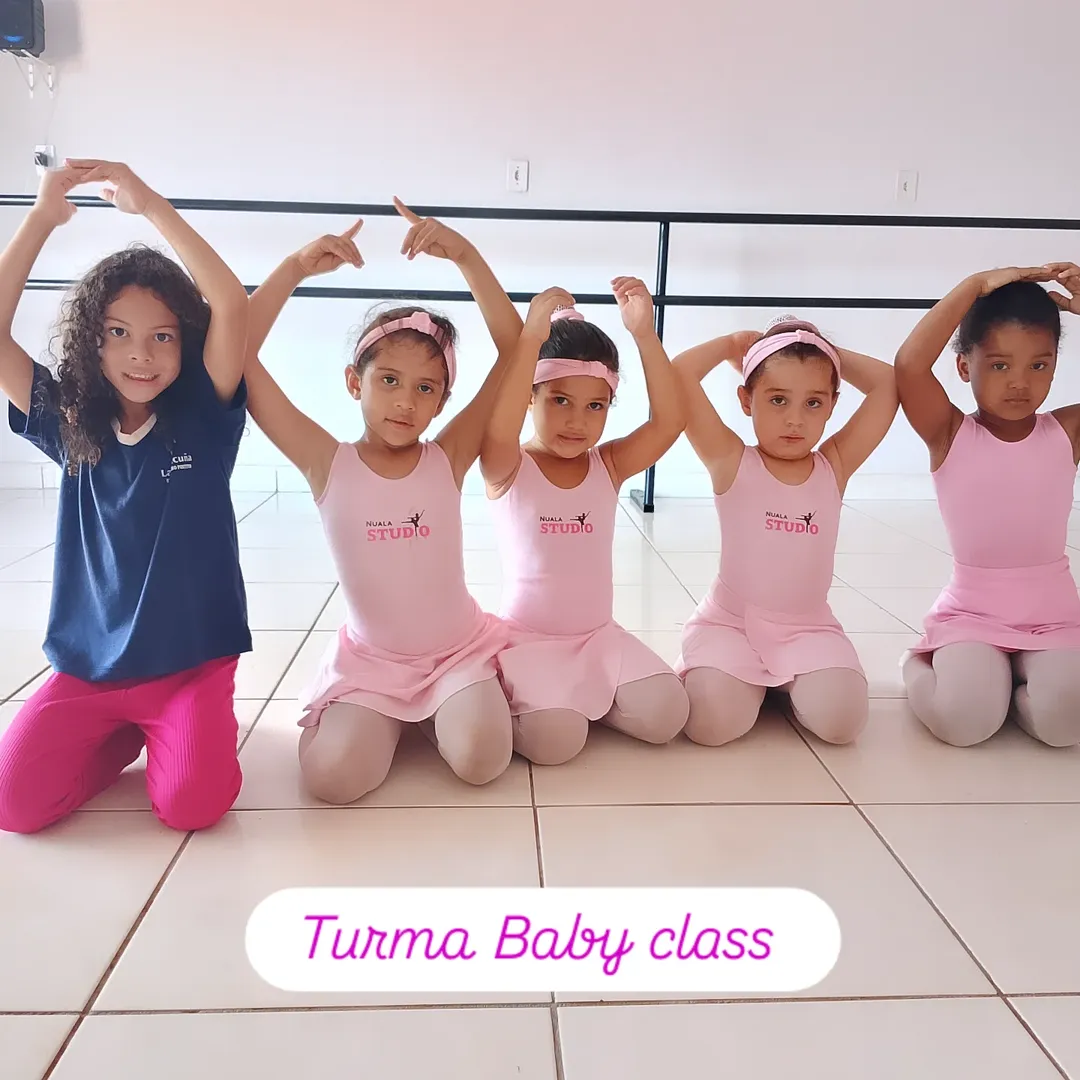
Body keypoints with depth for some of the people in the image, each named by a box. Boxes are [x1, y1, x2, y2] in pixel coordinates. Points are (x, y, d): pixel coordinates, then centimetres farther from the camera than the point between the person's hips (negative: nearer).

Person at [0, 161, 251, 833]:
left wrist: (150, 204, -18)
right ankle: (127, 734, 16)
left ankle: (168, 729, 13)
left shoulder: (204, 419, -5)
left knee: (192, 804, -20)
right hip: (88, 666, 3)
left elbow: (234, 305, -19)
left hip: (193, 663, -3)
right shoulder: (70, 426, 2)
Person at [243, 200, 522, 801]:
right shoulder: (327, 465, -11)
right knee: (334, 777, -21)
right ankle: (391, 717, 12)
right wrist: (297, 268, -23)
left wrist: (465, 255, -24)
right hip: (370, 659, 1)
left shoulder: (449, 460, -10)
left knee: (481, 760, -24)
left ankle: (443, 708, 11)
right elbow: (239, 356, -16)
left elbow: (514, 347, -16)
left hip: (459, 648, 0)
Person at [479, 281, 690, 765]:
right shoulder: (508, 470, -10)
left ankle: (586, 697, 11)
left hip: (599, 634, 4)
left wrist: (644, 334, -23)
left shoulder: (609, 466, 0)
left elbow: (669, 420, -14)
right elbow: (499, 430, -33)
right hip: (526, 637, -4)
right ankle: (506, 698, 5)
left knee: (664, 715, -15)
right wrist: (533, 336, -37)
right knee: (554, 738, -26)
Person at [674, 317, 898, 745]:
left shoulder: (835, 466, 1)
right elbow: (678, 376, -16)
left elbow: (889, 384, -2)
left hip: (808, 626, 3)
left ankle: (790, 678, 13)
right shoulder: (731, 463, -8)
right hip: (730, 621, -2)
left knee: (839, 719, -21)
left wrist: (830, 353, 5)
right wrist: (732, 344, -1)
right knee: (712, 722, -24)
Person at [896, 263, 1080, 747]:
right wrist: (975, 286, -20)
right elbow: (909, 366, -25)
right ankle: (921, 665, 9)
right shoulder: (949, 435, -8)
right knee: (963, 718, -26)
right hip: (970, 615, -2)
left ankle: (1006, 677, 9)